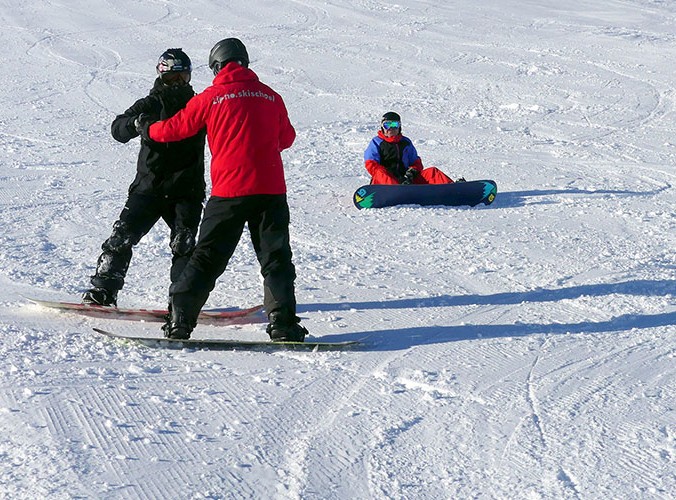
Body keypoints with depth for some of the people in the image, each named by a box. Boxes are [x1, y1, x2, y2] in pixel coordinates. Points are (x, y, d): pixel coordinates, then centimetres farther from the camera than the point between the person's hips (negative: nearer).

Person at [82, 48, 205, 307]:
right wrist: (136, 123, -30)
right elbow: (118, 129, -7)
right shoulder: (149, 105, 5)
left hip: (186, 191, 0)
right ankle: (103, 290, -1)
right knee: (122, 236, -7)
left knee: (183, 246, -11)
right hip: (149, 186, 0)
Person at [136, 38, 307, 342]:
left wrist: (148, 129, 31)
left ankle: (180, 321, 3)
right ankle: (283, 323, -3)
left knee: (208, 257, 6)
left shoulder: (210, 97, 2)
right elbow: (286, 137, 20)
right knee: (276, 257, 7)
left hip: (228, 191, -1)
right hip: (271, 189, 1)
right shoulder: (270, 96, 8)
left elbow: (176, 128, 12)